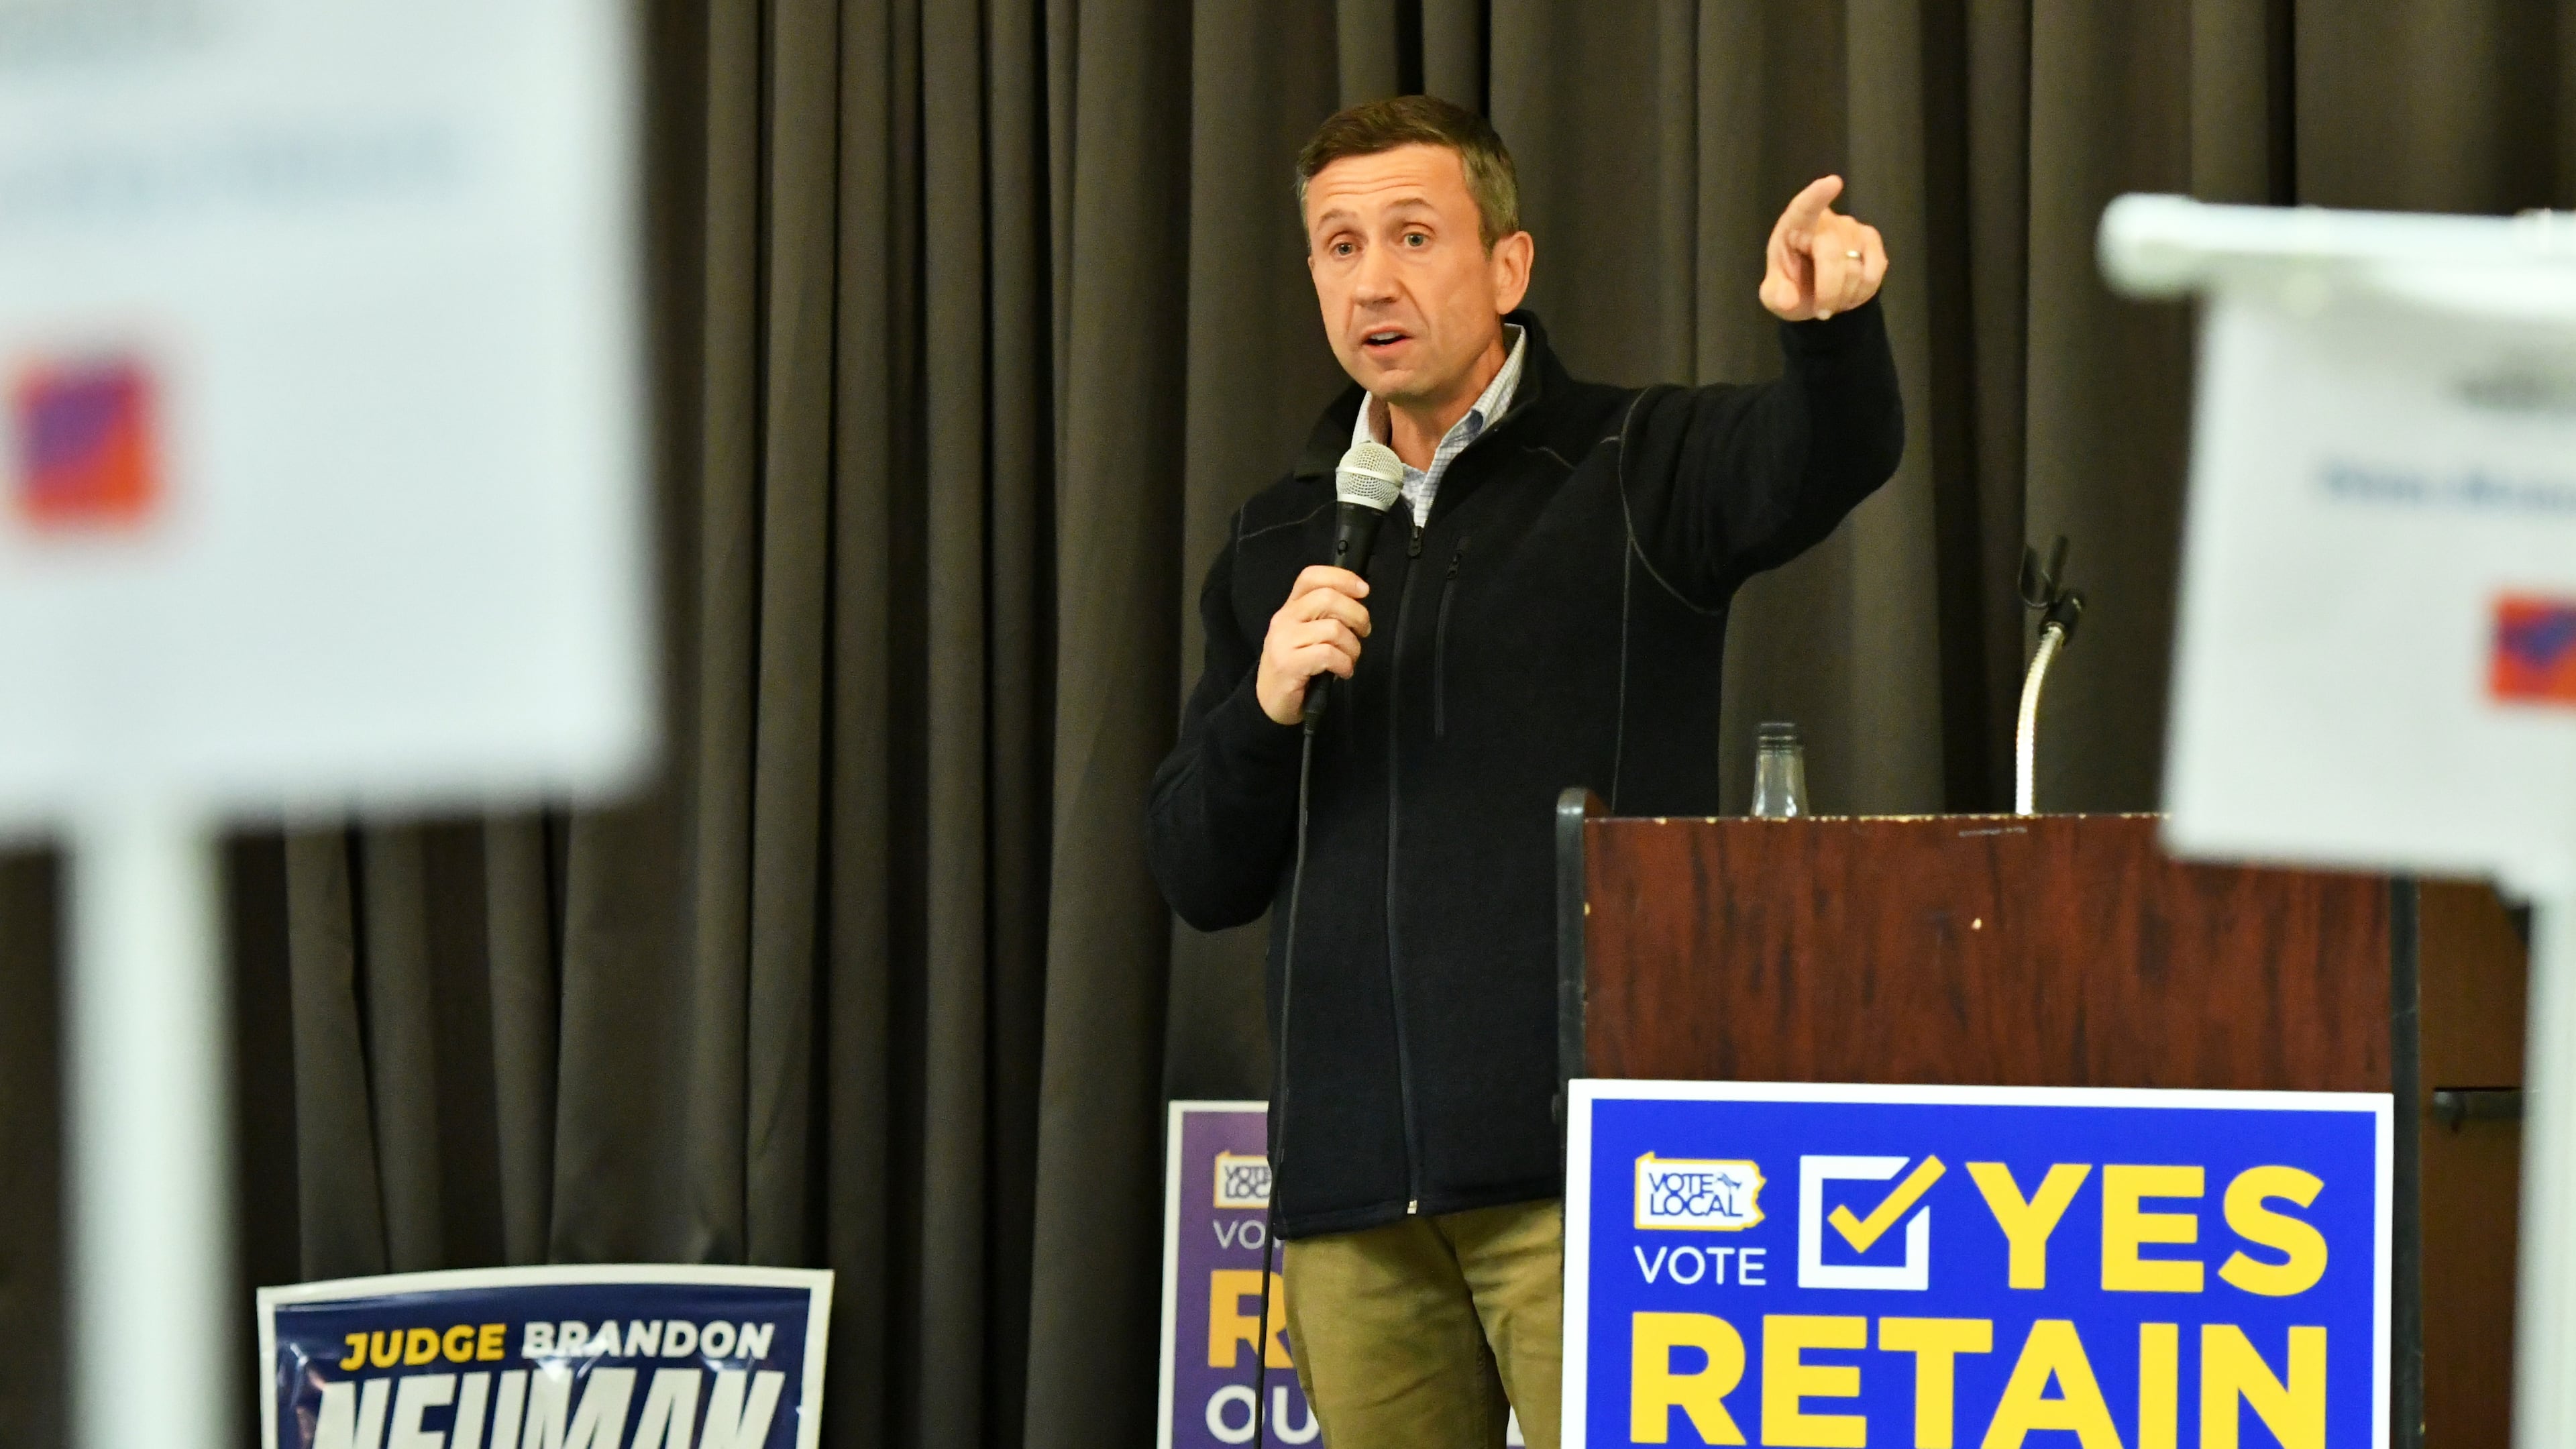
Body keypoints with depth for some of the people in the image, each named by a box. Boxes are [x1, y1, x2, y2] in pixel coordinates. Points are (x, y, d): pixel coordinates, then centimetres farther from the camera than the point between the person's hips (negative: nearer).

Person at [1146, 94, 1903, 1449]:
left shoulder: (1634, 469, 4)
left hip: (1580, 1158, -5)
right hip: (1349, 1181, 5)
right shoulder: (1276, 543, 17)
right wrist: (1265, 704, -6)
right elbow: (1200, 878, 14)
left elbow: (1827, 460, -19)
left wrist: (1830, 324, -41)